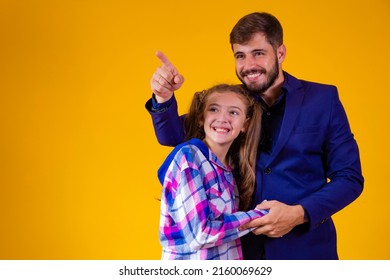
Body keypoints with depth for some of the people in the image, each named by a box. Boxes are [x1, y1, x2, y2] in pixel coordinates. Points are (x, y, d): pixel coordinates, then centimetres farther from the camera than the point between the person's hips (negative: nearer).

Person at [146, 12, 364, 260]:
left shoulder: (323, 99, -4)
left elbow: (350, 178, -5)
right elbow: (172, 136, 4)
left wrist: (299, 214, -20)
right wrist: (164, 98, -17)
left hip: (304, 250, -2)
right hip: (242, 248, 2)